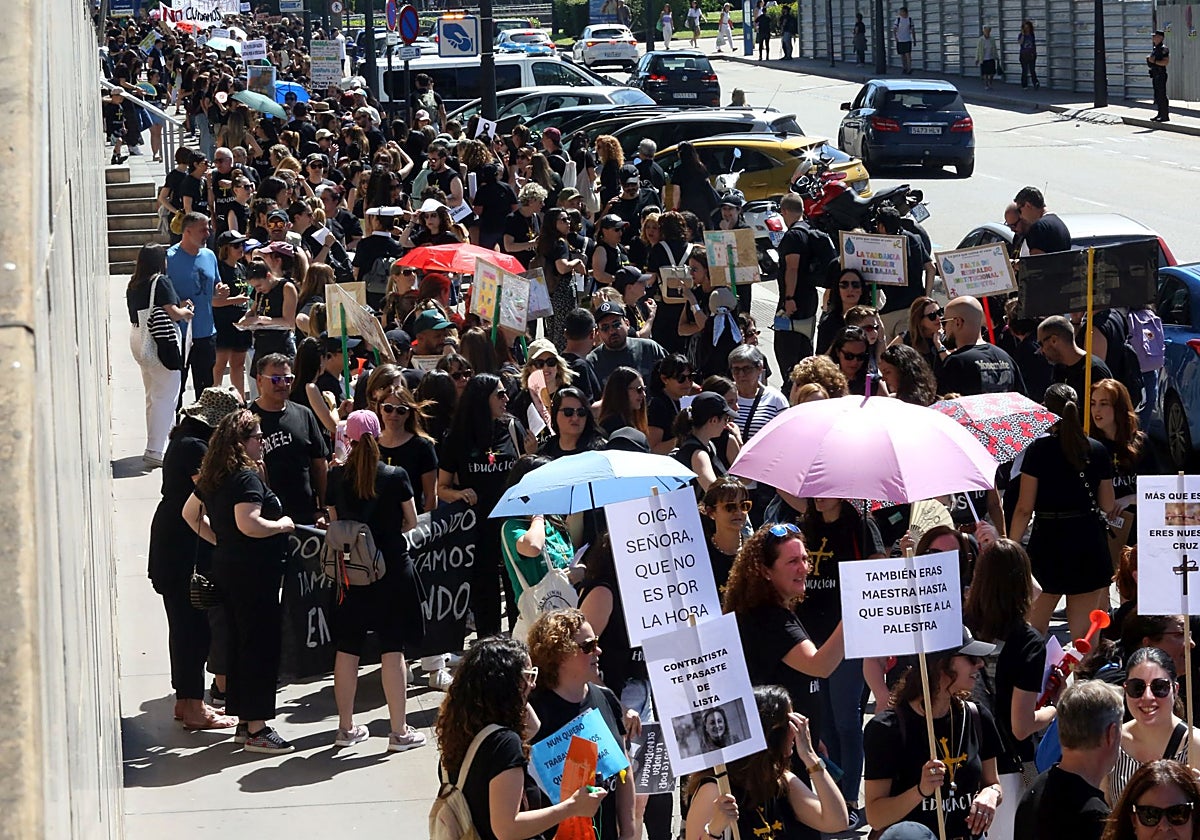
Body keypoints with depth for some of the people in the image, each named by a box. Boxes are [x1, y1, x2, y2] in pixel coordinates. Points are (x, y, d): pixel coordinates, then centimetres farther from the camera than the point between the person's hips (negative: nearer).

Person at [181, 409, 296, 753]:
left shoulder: (214, 476, 10)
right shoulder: (247, 477, -18)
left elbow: (190, 512, 21)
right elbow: (248, 524, -29)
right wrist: (282, 525, -14)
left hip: (225, 567, 9)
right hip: (253, 573, -9)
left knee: (239, 643, 15)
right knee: (262, 645, -4)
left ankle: (244, 723, 21)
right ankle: (256, 728, -3)